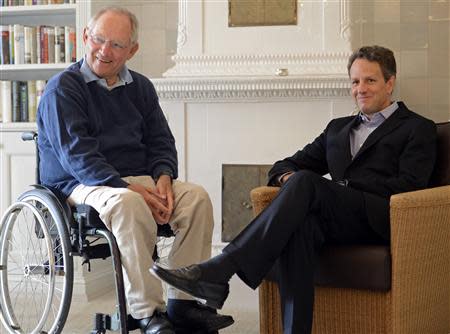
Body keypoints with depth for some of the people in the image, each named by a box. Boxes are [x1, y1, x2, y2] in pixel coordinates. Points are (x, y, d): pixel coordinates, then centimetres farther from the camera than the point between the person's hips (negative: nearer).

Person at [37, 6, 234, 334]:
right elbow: (76, 154, -15)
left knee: (197, 197, -19)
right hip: (80, 185, -5)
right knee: (128, 205, -38)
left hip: (138, 180, 6)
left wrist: (163, 177, -9)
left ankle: (182, 302, -17)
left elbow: (161, 142, 15)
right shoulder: (63, 87, -4)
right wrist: (128, 187, -25)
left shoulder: (140, 87, 15)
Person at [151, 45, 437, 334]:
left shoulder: (418, 129, 14)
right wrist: (287, 177, 0)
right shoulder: (338, 127, 31)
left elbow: (409, 186, -2)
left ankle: (219, 270, -39)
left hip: (380, 220, -4)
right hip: (338, 223, 4)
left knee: (306, 181, -30)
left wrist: (345, 186, -7)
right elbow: (289, 164, 26)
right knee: (299, 225, -34)